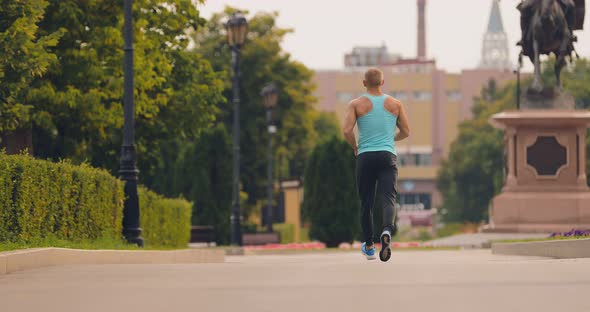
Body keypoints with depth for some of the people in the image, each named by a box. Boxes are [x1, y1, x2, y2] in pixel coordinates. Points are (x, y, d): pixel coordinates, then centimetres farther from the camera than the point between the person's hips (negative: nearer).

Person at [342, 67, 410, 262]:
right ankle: (387, 230, -39)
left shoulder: (357, 104, 2)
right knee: (388, 198, -8)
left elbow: (347, 130, -9)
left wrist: (355, 147, 9)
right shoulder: (395, 104, 7)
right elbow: (406, 132, 12)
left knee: (366, 202, 11)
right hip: (388, 156, 0)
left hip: (365, 157, 0)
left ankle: (369, 247, 20)